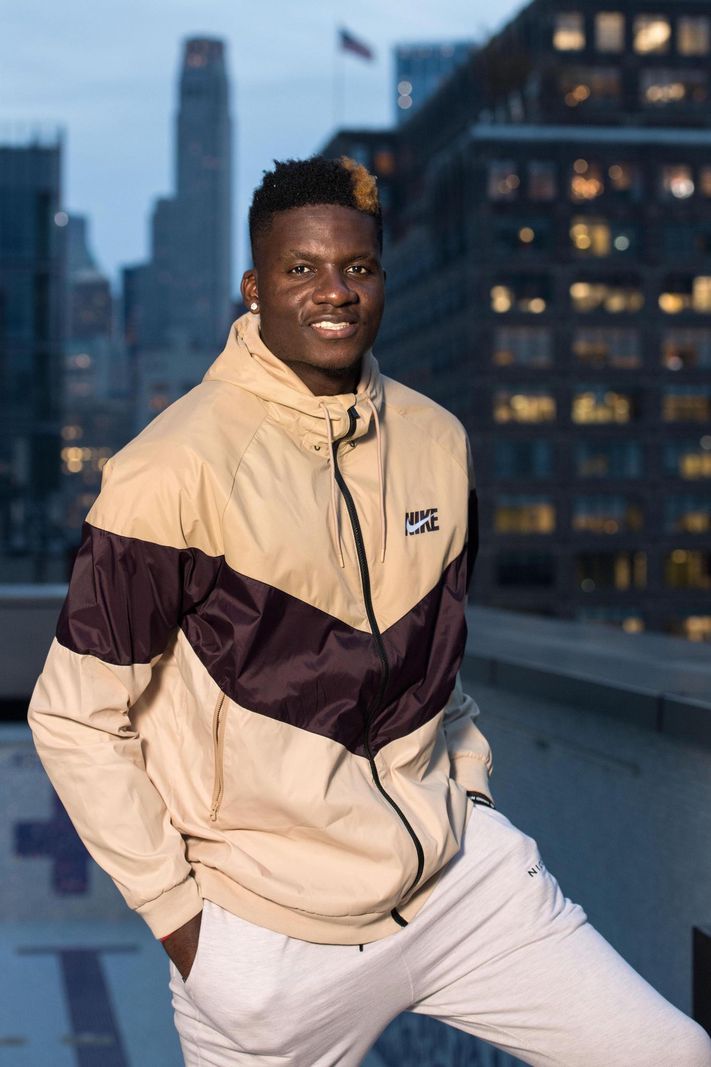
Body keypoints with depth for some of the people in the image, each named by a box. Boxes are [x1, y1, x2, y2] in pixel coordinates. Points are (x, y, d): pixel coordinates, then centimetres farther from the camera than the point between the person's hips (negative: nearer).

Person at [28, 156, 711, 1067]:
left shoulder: (438, 441, 4)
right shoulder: (174, 469, -14)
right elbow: (74, 718, -10)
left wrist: (465, 784, 11)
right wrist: (174, 907, -8)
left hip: (459, 870, 5)